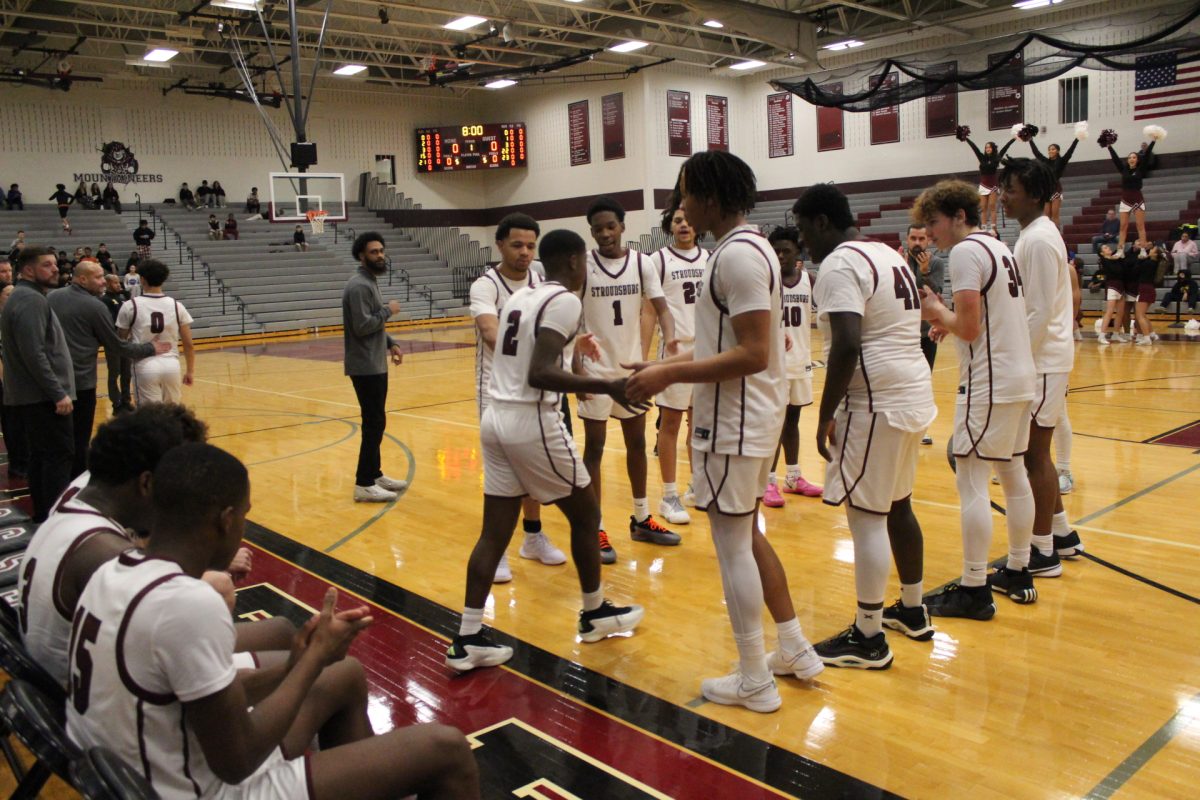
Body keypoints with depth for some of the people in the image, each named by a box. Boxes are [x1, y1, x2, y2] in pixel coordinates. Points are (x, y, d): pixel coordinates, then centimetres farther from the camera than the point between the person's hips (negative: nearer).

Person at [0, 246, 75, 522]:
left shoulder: (24, 298, 18)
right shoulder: (32, 300, -15)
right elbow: (34, 355, -24)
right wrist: (58, 393, -23)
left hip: (29, 394, 10)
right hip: (41, 396, -10)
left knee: (40, 455, 14)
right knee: (60, 453, -9)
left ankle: (43, 514, 21)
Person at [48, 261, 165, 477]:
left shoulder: (51, 298, 8)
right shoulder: (95, 306, -11)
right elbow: (117, 346, -4)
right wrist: (150, 349, 7)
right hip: (81, 381, -6)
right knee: (79, 439, 4)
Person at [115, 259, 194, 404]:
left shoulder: (131, 306, -3)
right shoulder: (176, 305, 3)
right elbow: (188, 344, 4)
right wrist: (190, 370, 14)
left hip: (145, 367, -2)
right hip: (171, 366, 2)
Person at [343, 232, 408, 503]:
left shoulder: (371, 282, 15)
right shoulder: (359, 286, -17)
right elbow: (362, 326, -25)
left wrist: (390, 344, 9)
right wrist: (388, 310, -12)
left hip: (375, 365, 10)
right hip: (366, 367, -10)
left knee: (376, 422, 15)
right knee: (374, 423, -8)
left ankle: (374, 474, 24)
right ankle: (364, 484, -3)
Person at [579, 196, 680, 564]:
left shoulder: (642, 263, -2)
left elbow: (661, 307, -4)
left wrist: (669, 338, -25)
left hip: (633, 367, 4)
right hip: (596, 369, -4)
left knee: (637, 442, 14)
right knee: (595, 447, 1)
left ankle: (641, 519, 29)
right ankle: (596, 529, 8)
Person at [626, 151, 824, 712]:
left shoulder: (738, 255, -20)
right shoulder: (743, 248, 13)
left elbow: (753, 354, -25)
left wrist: (669, 375, -21)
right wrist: (666, 366, 13)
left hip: (734, 424, -10)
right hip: (751, 416, 10)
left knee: (732, 545, 1)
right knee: (747, 536, 20)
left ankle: (754, 683, 14)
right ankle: (795, 650, 31)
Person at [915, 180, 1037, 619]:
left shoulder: (966, 251, -12)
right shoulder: (1000, 248, 16)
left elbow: (969, 327, -18)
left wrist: (938, 313, -1)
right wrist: (950, 322, 12)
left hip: (990, 383, -10)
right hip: (1020, 377, 10)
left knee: (971, 480, -6)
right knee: (1013, 474, 16)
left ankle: (974, 590, -2)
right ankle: (1019, 573, 28)